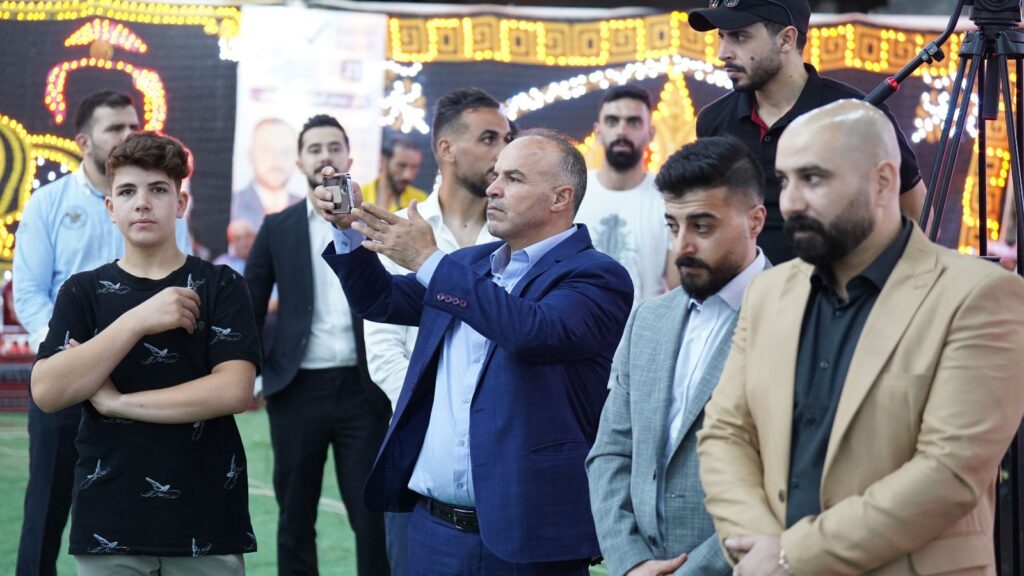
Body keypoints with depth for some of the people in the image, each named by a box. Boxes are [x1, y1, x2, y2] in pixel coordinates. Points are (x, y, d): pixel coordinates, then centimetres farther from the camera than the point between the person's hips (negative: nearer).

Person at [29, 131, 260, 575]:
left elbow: (234, 390, -10)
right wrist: (137, 321, -15)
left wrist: (115, 402, -10)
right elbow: (47, 392, -7)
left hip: (207, 522, -1)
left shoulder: (221, 286, 2)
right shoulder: (83, 292, 6)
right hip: (107, 524, 1)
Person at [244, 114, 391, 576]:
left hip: (361, 388, -1)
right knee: (295, 517, 9)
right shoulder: (277, 228, 8)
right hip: (298, 389, 1)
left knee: (372, 516, 0)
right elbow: (250, 307, 8)